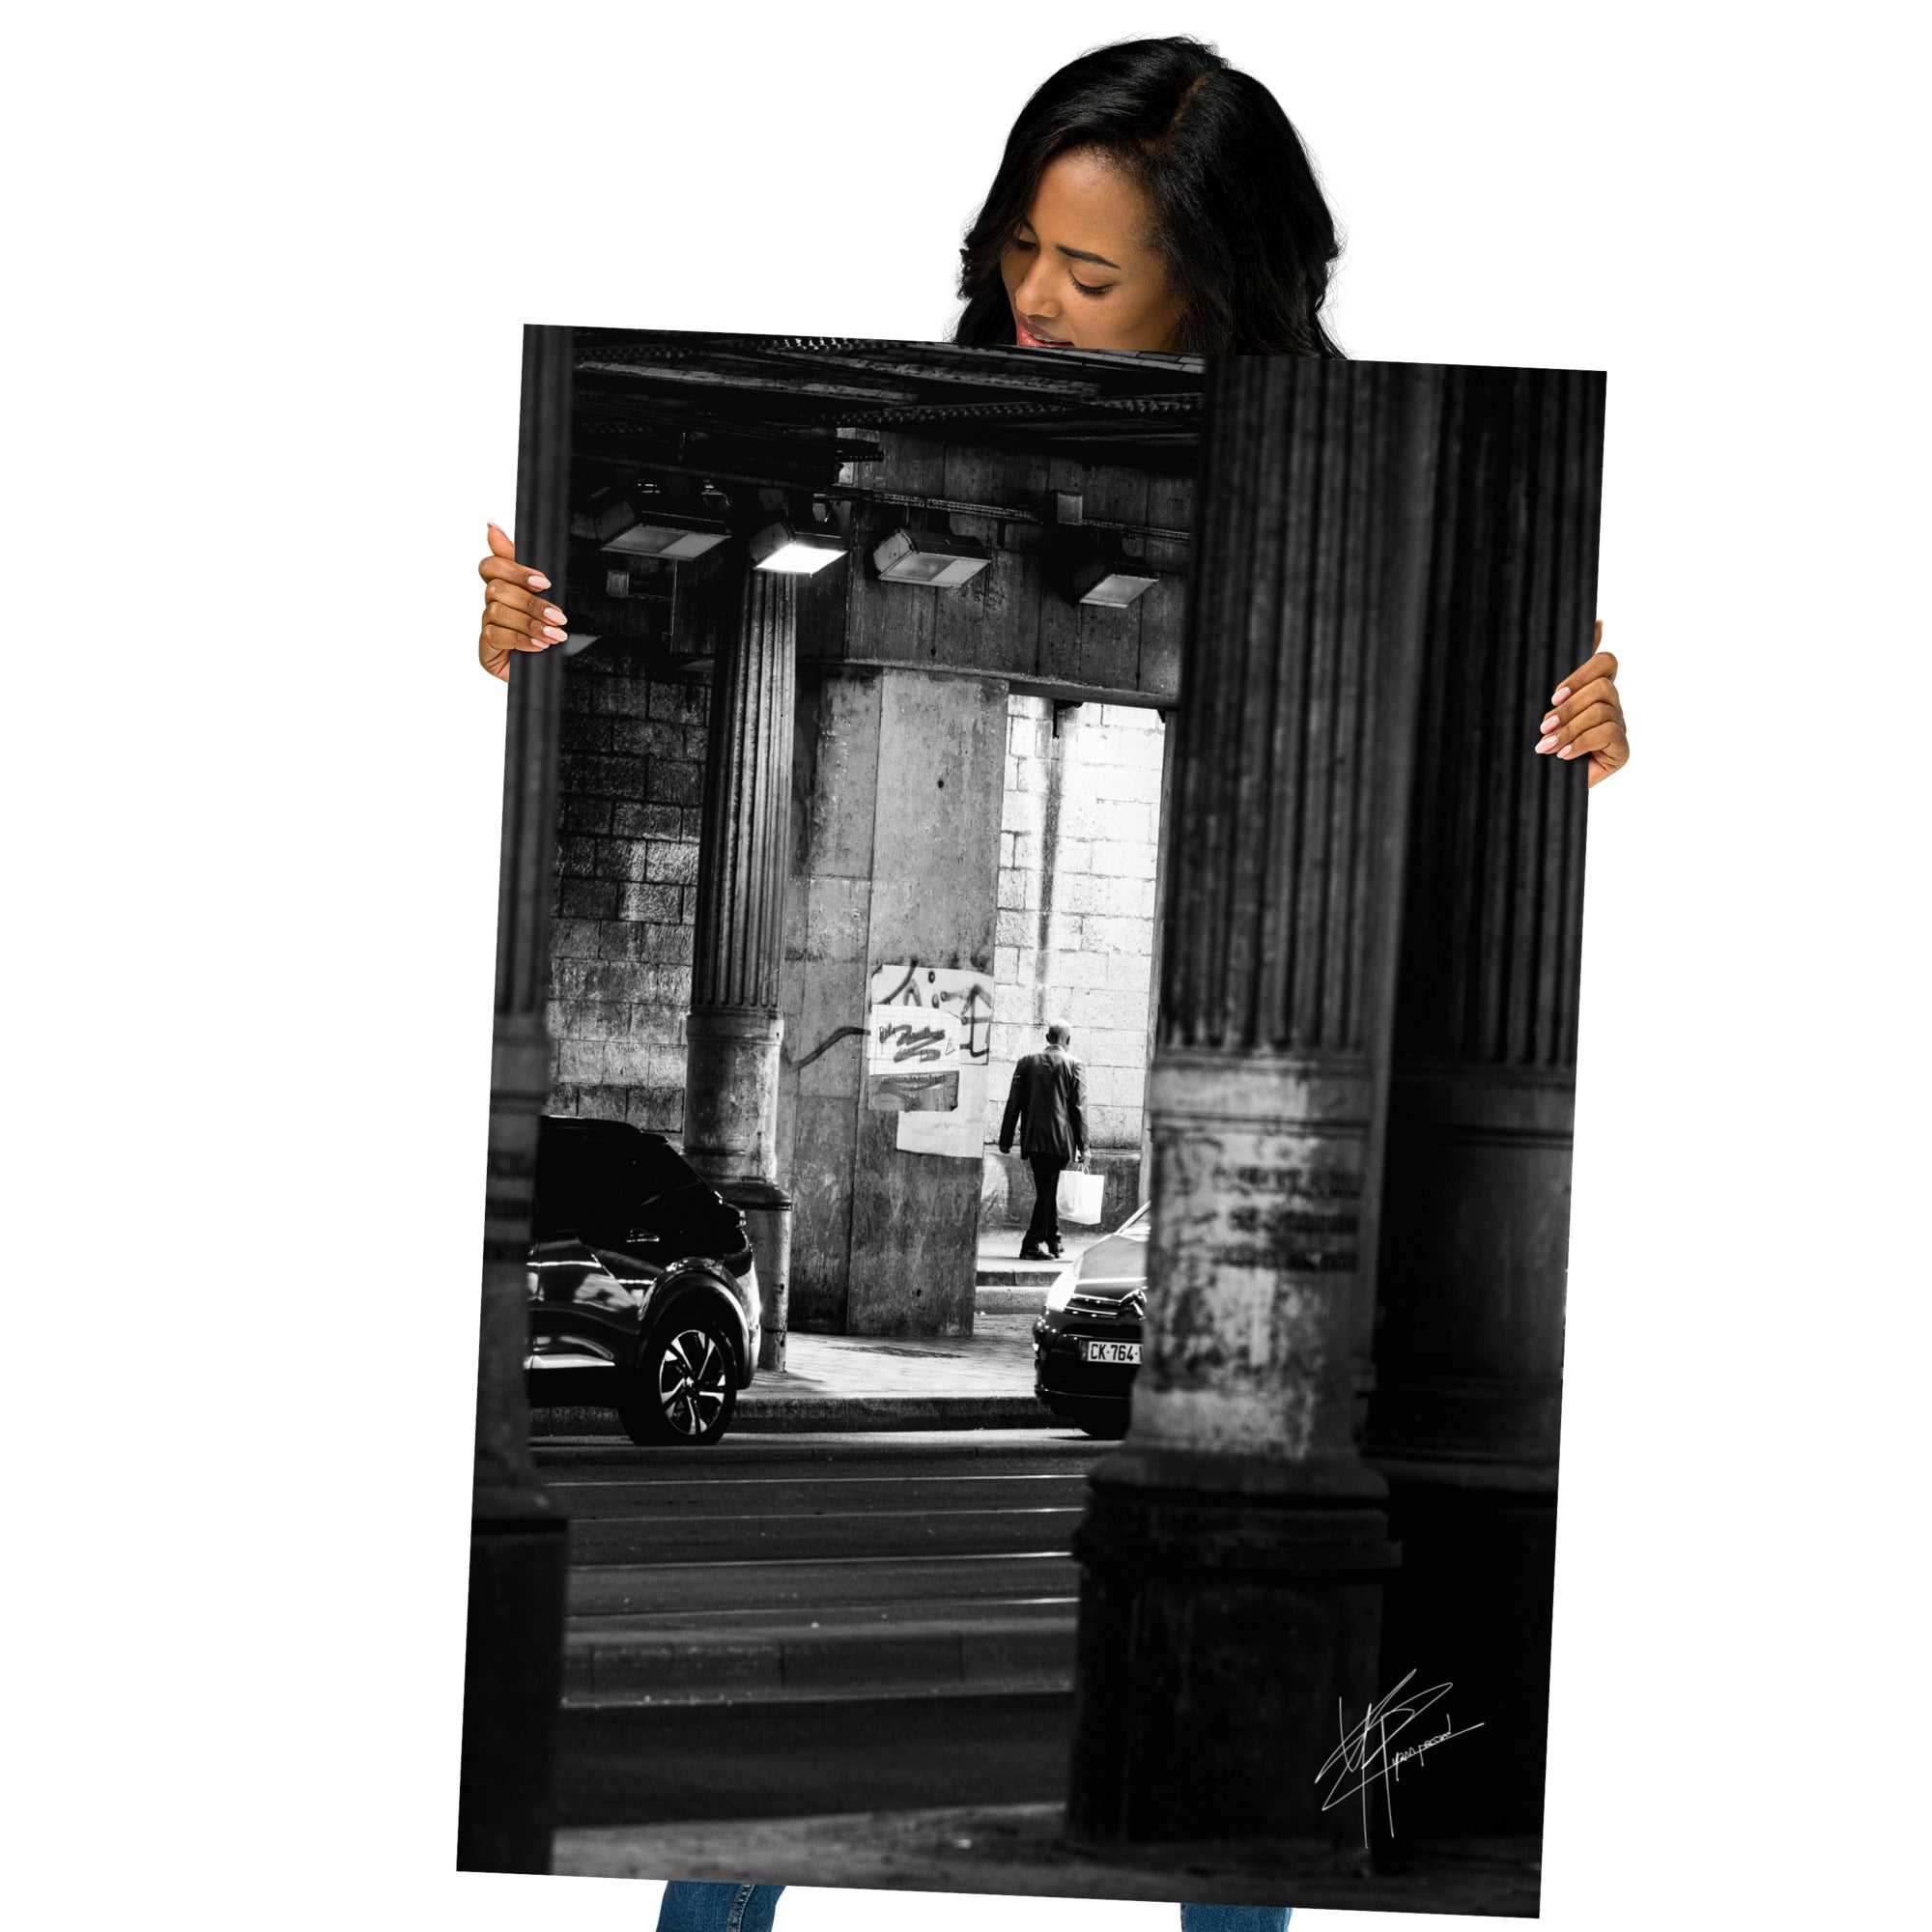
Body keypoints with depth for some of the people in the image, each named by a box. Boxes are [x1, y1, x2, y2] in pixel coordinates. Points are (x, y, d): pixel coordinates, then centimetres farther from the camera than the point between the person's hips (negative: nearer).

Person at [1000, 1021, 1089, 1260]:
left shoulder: (1027, 1061, 7)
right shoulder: (1072, 1065, -2)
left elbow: (1014, 1102, 6)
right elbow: (1079, 1107, -4)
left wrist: (1006, 1140, 10)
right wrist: (1083, 1146, -1)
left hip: (1032, 1139, 3)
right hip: (1059, 1140, -3)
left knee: (1046, 1190, 15)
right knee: (1048, 1191, -1)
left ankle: (1052, 1242, 21)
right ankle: (1032, 1245, -7)